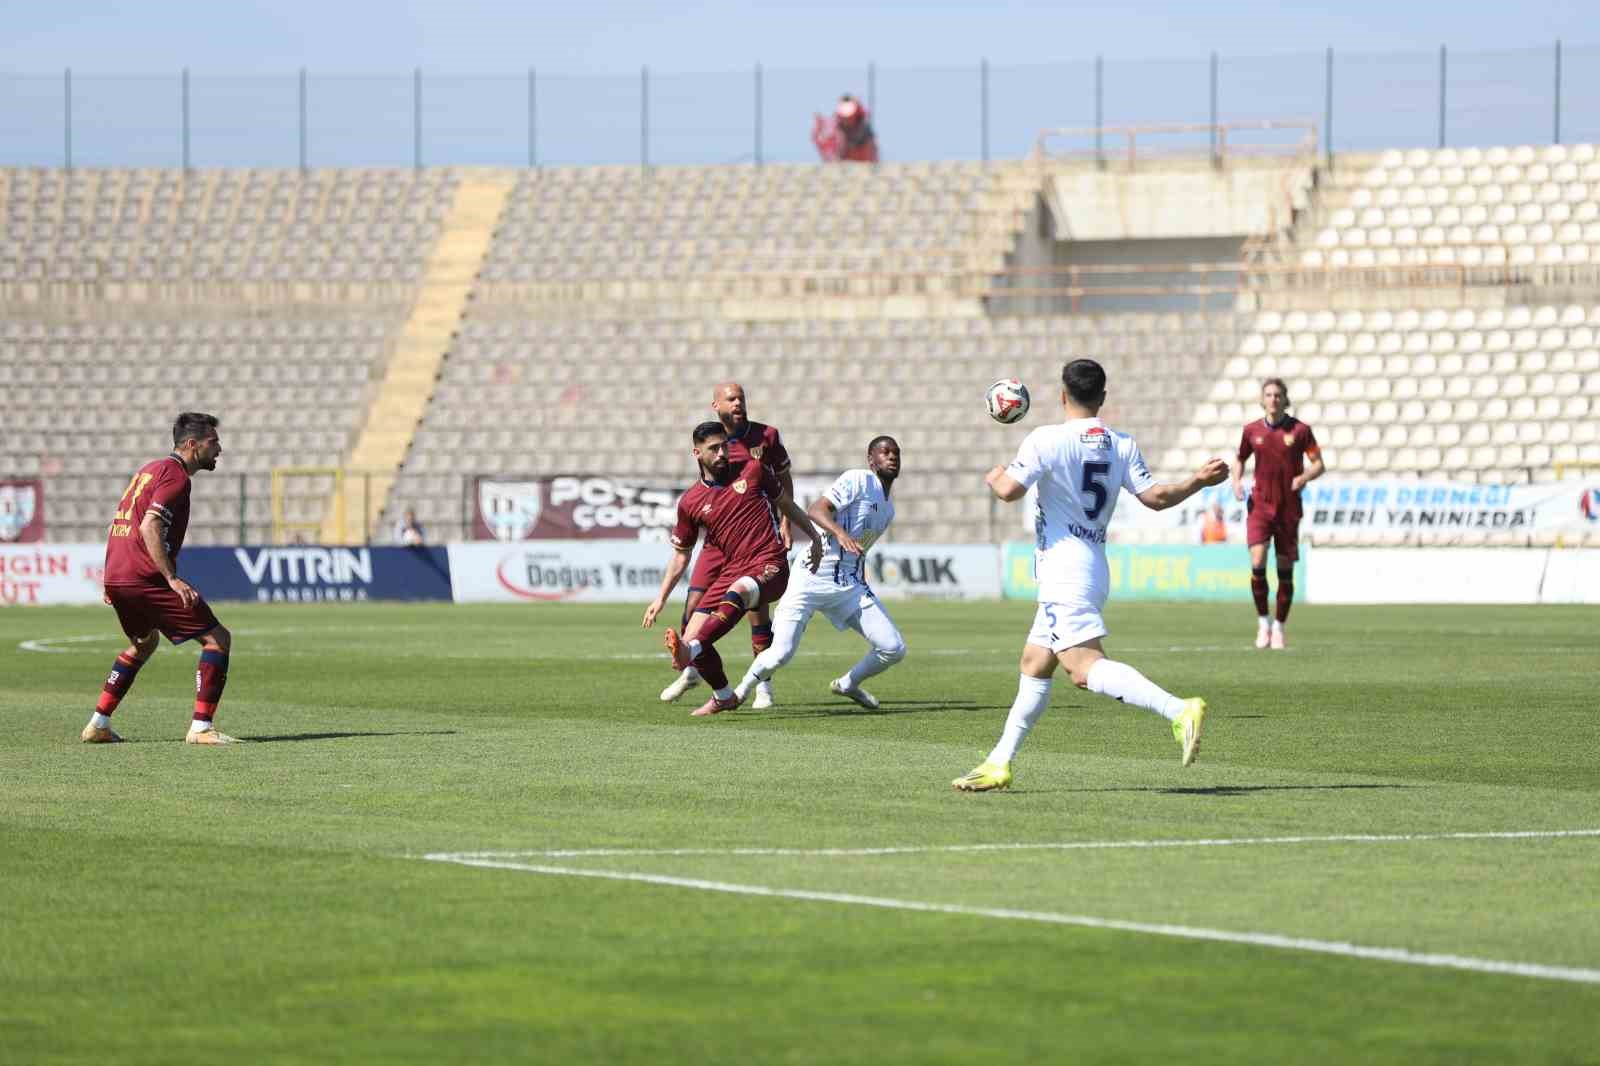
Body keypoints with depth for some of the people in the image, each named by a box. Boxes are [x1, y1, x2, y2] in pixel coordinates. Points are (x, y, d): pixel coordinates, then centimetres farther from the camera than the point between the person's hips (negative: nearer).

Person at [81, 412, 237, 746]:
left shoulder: (150, 469, 21)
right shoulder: (175, 476, -9)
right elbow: (150, 528, -21)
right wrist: (173, 579, -25)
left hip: (116, 577, 10)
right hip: (146, 579, -10)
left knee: (144, 642, 31)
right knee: (218, 639, -4)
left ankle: (98, 725, 26)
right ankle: (201, 728, -11)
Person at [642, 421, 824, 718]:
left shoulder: (751, 470, 5)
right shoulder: (690, 502, 7)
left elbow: (786, 503, 20)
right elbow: (681, 555, 16)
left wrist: (815, 536, 24)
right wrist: (660, 599, 11)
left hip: (770, 566, -4)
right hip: (730, 570, 4)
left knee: (737, 591, -37)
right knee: (692, 635, -7)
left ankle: (690, 649, -57)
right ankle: (724, 697, 19)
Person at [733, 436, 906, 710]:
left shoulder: (888, 509, 18)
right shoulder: (859, 480, -7)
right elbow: (816, 510, -20)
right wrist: (840, 533, -36)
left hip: (851, 584, 7)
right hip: (814, 575, -7)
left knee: (894, 649, -2)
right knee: (780, 654, -16)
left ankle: (847, 685, 25)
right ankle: (740, 691, 13)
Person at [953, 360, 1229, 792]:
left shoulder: (1048, 440, -10)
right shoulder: (1122, 445, 8)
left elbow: (1009, 490, -16)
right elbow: (1155, 496, 2)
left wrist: (994, 477, 6)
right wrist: (1199, 481, 16)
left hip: (1064, 573, -9)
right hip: (1094, 568, 9)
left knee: (1087, 667, -21)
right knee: (1034, 666, 17)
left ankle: (1179, 711, -39)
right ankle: (999, 764, 21)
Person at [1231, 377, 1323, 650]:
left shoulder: (1299, 430, -2)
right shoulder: (1251, 431, 4)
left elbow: (1318, 464, 0)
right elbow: (1240, 460, 19)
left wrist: (1304, 477, -21)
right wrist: (1236, 481, -1)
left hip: (1288, 507, 0)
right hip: (1259, 504, 0)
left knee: (1285, 570, 3)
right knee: (1257, 564, -16)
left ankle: (1279, 627, 19)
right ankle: (1263, 620, 2)